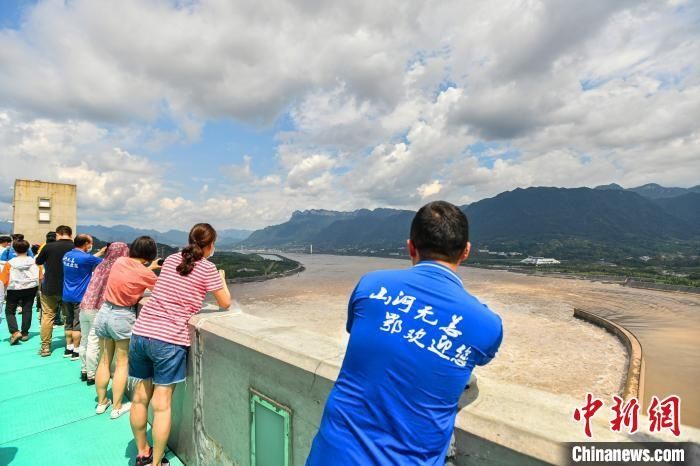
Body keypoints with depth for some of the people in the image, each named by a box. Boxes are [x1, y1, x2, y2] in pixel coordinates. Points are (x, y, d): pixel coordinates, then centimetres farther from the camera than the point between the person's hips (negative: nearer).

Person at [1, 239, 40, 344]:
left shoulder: (10, 263, -11)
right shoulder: (33, 261, -8)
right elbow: (39, 277, -2)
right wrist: (38, 288, 11)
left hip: (14, 289, -2)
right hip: (30, 288, 2)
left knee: (9, 311, 12)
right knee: (27, 310, 10)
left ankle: (15, 332, -4)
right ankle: (25, 333, 14)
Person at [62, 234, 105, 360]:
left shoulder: (67, 255, 5)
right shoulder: (85, 258, -19)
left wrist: (101, 252, 20)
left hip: (67, 295, 8)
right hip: (79, 296, -8)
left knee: (69, 323, 15)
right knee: (78, 325, 2)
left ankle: (68, 348, 24)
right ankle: (76, 351, 9)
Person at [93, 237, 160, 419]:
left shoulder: (119, 261, -2)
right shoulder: (145, 274, -17)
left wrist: (150, 268, 21)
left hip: (104, 312, 6)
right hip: (122, 317, -6)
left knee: (104, 361, 18)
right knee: (122, 363, 10)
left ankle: (101, 402, 32)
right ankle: (117, 407, 19)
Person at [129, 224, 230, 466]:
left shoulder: (171, 259, 11)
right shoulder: (207, 268, -5)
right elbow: (225, 304, 2)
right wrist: (222, 279, 18)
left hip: (141, 332, 6)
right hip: (169, 340, -6)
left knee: (140, 398, 18)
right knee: (161, 405, 6)